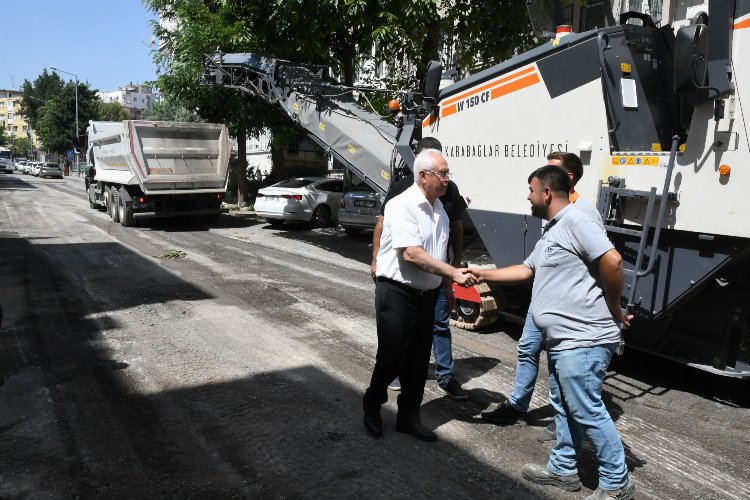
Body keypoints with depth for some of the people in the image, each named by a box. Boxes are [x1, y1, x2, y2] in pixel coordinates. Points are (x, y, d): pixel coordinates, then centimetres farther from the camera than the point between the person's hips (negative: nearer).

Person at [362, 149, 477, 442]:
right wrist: (453, 274, -23)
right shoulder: (402, 206, -16)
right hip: (397, 292, -7)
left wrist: (448, 286, 16)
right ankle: (372, 406, 27)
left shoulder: (438, 208, 10)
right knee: (391, 357, 2)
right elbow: (411, 254, -24)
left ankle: (408, 417, 27)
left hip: (427, 293, 8)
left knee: (418, 360, 13)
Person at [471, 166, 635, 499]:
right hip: (563, 340, 11)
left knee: (587, 411, -2)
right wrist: (484, 274, 22)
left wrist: (613, 310, -13)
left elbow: (612, 260, -23)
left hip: (583, 340, -10)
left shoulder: (575, 222, -14)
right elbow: (527, 270, 26)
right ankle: (563, 469, 32)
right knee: (564, 408, 18)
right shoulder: (551, 232, 18)